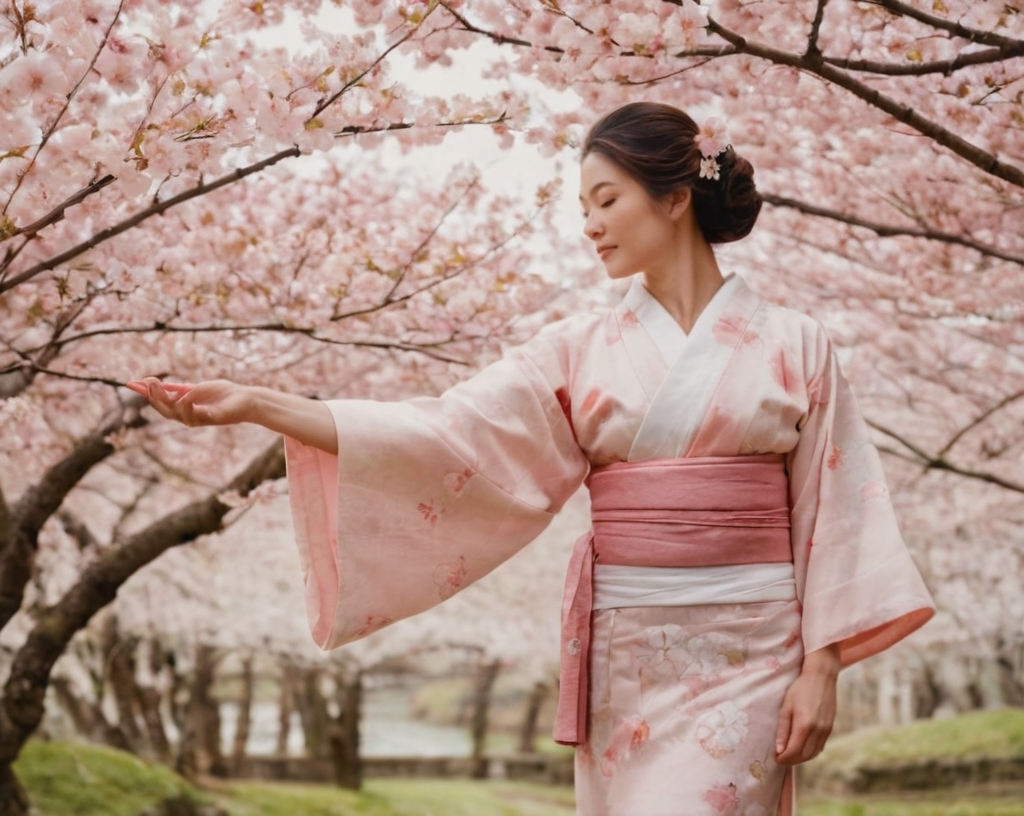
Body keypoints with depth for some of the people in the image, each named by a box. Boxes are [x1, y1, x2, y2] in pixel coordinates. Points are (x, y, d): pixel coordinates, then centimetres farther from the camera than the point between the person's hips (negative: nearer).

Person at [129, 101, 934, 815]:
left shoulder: (794, 346, 2)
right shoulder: (582, 350, 6)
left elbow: (834, 512, 1)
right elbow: (444, 434, -3)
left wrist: (821, 666, -8)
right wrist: (256, 404, -11)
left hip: (747, 650, -2)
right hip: (622, 652, 3)